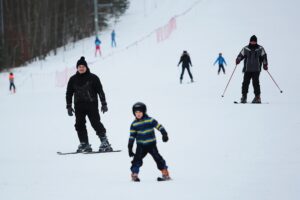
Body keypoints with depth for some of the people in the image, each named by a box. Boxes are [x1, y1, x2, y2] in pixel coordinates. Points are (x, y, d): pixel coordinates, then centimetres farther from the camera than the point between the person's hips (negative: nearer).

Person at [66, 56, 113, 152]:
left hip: (91, 105, -4)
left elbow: (100, 91, 2)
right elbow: (69, 93, 15)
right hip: (79, 106, 4)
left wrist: (104, 104, -3)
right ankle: (84, 144, 4)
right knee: (79, 125, -1)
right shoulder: (73, 79, 10)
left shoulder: (93, 78, 1)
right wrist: (69, 106, 10)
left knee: (96, 123, -11)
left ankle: (105, 143, -9)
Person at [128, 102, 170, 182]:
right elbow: (132, 136, 5)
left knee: (157, 158, -7)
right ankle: (134, 174, 1)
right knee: (137, 159, -10)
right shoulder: (134, 124, 2)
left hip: (151, 144, -2)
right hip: (141, 146, 2)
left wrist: (164, 134, -19)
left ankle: (165, 173, 0)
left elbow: (159, 126, -6)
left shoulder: (150, 120, -6)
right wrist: (130, 148, 3)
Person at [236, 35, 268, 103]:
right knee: (245, 83, -5)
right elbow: (241, 55, 8)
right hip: (247, 69, 1)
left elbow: (264, 57, 8)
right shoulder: (245, 49, 9)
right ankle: (244, 97, 4)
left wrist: (265, 65, -3)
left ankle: (257, 97, -3)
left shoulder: (260, 49, 7)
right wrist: (238, 60, -13)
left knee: (255, 83, -9)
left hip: (256, 70, -1)